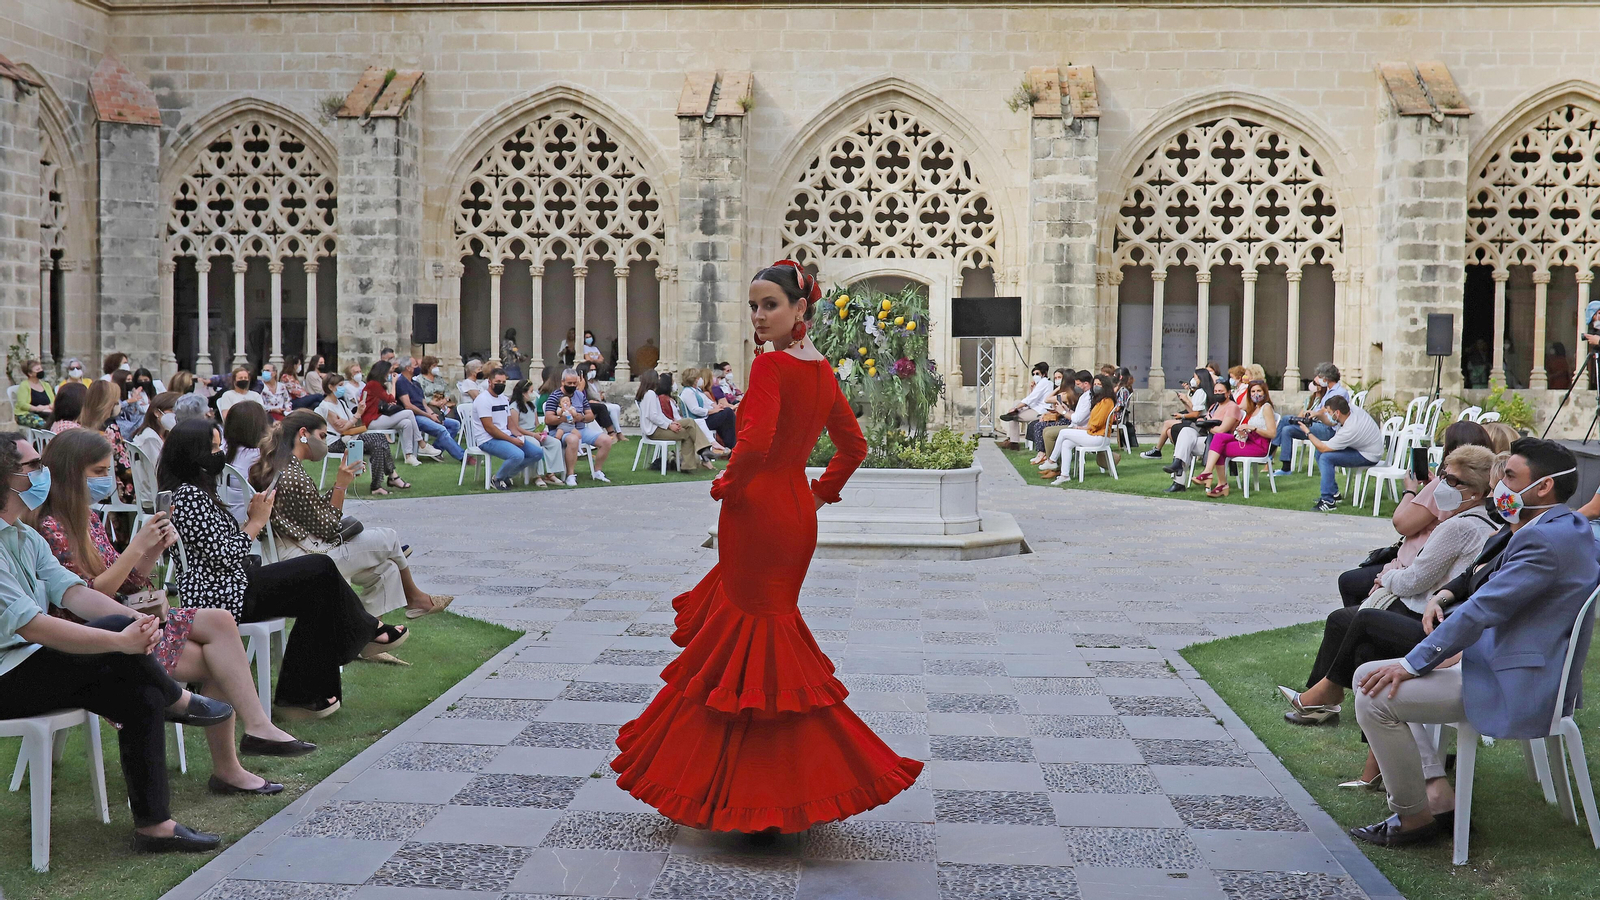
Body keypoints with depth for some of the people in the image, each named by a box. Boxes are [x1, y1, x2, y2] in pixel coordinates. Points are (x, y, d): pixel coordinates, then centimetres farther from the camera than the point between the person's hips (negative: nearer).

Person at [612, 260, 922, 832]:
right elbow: (854, 446, 18)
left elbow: (756, 442, -30)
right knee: (772, 625, 19)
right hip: (797, 515, 8)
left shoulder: (771, 364, -16)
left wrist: (727, 484, -13)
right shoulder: (822, 370, 8)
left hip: (757, 511, -8)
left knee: (755, 636, 1)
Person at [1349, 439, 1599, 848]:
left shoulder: (1545, 540, -22)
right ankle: (1435, 788, 11)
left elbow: (1481, 611, -22)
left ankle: (1414, 817, -2)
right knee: (1370, 674, 14)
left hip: (1519, 689, -11)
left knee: (1377, 695, -17)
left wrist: (1411, 664, -16)